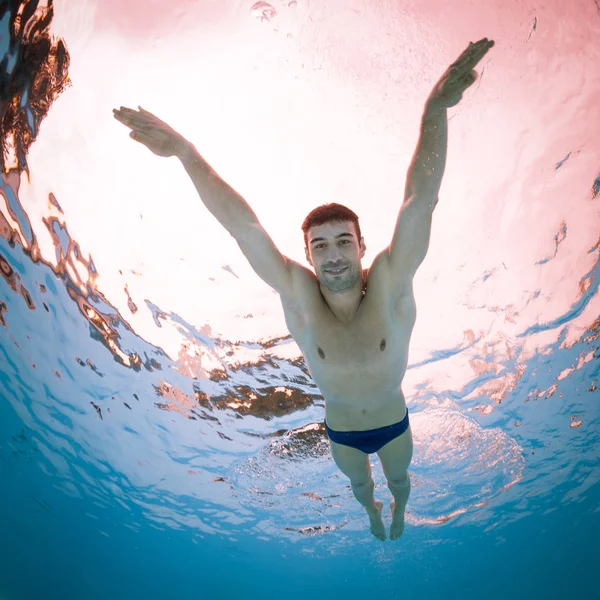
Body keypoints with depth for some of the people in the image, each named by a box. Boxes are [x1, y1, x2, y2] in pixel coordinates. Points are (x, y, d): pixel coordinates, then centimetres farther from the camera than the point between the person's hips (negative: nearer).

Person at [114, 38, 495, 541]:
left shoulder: (390, 285, -34)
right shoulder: (299, 295, -32)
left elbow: (419, 202, -46)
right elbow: (244, 226, -39)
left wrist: (436, 112, -58)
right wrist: (186, 152, -46)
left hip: (394, 424, 0)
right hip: (341, 432, 1)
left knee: (398, 480, 31)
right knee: (359, 485, 31)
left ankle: (399, 512, 66)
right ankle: (373, 513, 67)